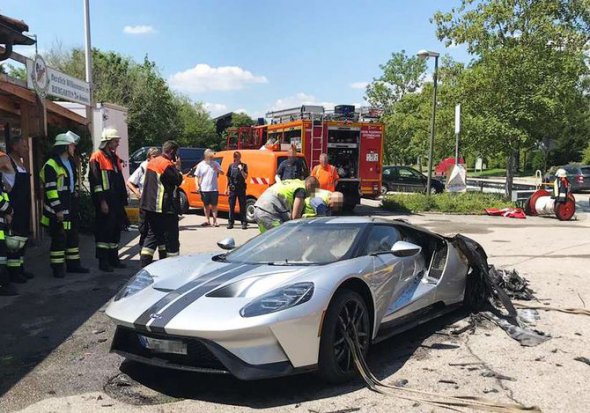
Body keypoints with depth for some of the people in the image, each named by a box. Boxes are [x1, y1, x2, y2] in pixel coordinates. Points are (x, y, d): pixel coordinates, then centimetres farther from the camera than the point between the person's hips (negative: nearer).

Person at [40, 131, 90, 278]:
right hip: (58, 210, -9)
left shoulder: (71, 163, 15)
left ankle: (73, 264, 25)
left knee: (73, 237, 14)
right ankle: (58, 267, 6)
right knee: (59, 238, -3)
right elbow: (50, 190, -18)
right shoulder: (51, 165, -14)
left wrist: (76, 203, 19)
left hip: (71, 208, 9)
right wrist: (58, 209, -20)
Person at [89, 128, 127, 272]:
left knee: (116, 229, 12)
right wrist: (102, 201, -18)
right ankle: (103, 261, 1)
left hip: (116, 201, 8)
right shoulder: (97, 157, -7)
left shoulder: (114, 157, 20)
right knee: (104, 230, -5)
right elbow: (95, 181, -14)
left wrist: (123, 199, 18)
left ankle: (114, 258, 22)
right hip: (105, 201, -8)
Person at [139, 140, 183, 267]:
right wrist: (177, 168, 0)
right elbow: (178, 181, -13)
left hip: (150, 206, 9)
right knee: (171, 238, 0)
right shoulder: (167, 164, -16)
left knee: (153, 235, 14)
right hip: (165, 208, -9)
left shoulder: (152, 162, 14)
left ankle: (144, 265, 9)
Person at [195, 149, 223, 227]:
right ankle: (208, 221, 18)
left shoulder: (216, 164, 1)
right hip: (204, 189, 0)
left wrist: (217, 169, -24)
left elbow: (222, 173, -4)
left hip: (214, 188, 0)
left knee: (214, 205, 5)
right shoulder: (201, 165, 1)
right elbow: (197, 176, 2)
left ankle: (215, 221, 11)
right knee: (206, 205, 9)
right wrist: (198, 186, -8)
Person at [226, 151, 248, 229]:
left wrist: (241, 169, -19)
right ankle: (230, 223, 11)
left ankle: (244, 223, 5)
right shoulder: (231, 166, 9)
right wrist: (227, 188, 8)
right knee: (231, 206, 5)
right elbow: (228, 178, 12)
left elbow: (245, 177, -6)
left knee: (242, 206, 1)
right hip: (232, 188, 2)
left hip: (241, 188, -2)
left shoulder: (244, 165, 2)